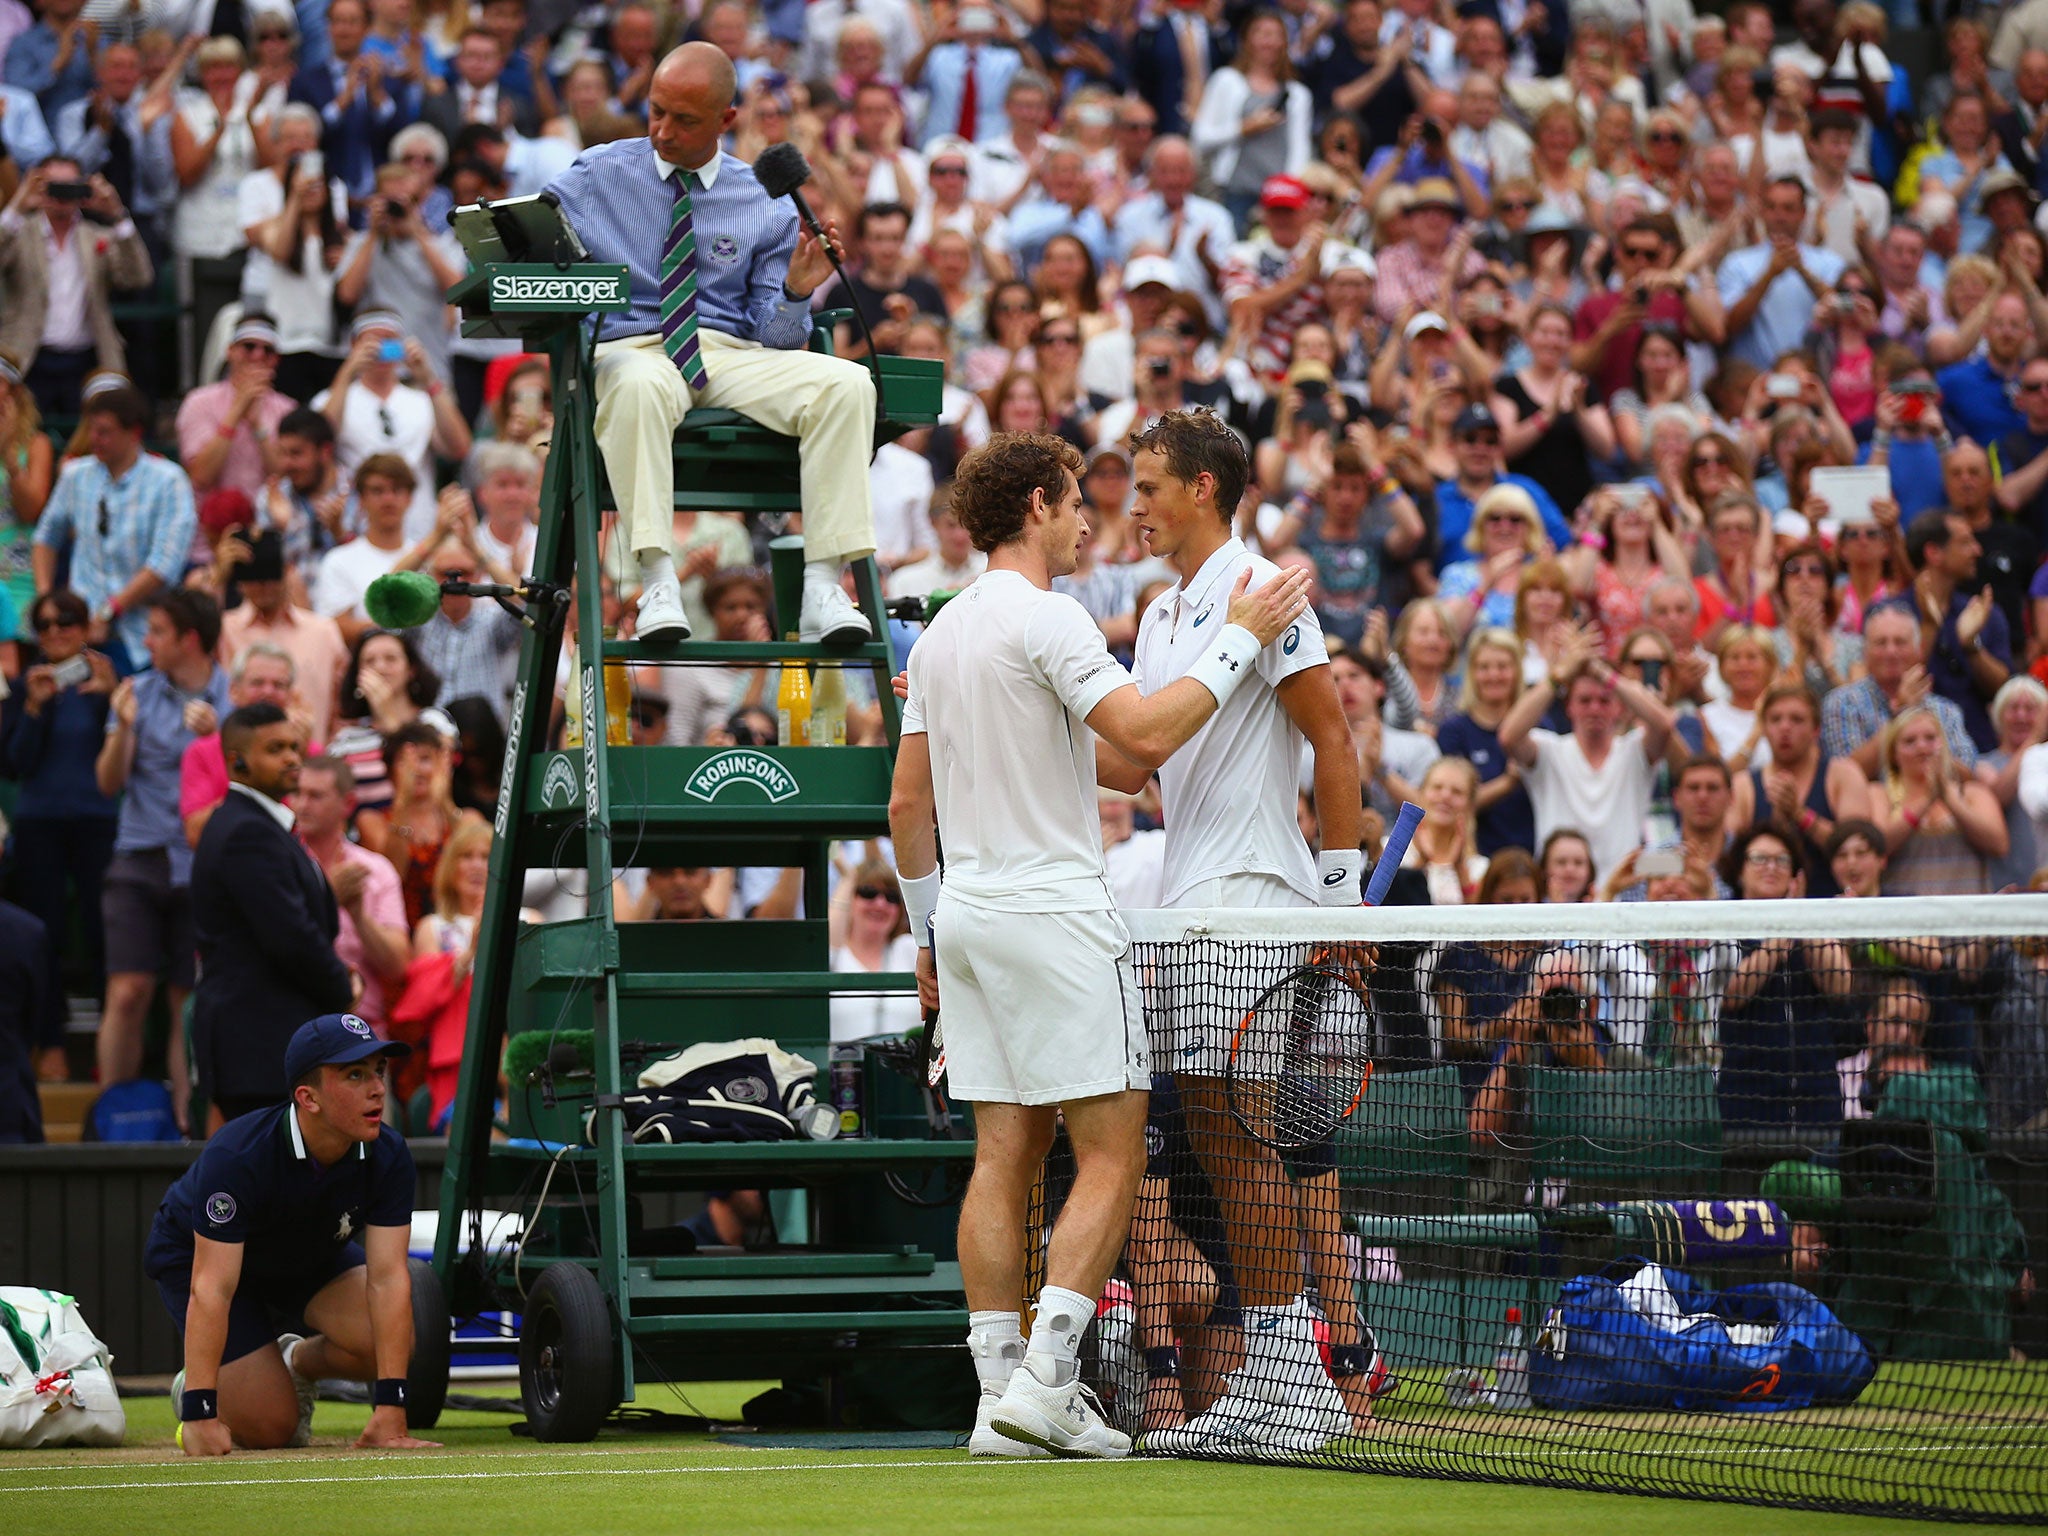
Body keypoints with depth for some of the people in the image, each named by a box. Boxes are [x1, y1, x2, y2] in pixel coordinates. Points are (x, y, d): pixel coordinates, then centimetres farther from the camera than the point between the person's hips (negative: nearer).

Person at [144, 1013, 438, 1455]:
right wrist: (200, 1416, -47)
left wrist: (390, 1409, -38)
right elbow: (212, 1289, -41)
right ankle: (191, 1389, 18)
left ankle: (299, 1363, 10)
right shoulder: (236, 1158, -37)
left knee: (390, 1342, -23)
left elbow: (387, 1277, -29)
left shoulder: (387, 1156, -25)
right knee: (269, 1427, -15)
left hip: (311, 1254, 5)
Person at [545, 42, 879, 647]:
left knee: (846, 383, -26)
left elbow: (777, 338, 9)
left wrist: (795, 293, -12)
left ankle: (823, 587, -30)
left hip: (734, 356, 2)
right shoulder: (598, 174, 10)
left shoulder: (764, 204, 12)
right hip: (630, 350, -2)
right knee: (639, 387, -41)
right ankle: (658, 585, -43)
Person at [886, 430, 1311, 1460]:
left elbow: (908, 804, 17)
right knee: (1112, 1156, -4)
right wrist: (1239, 642, -13)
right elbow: (1145, 737, -22)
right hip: (1052, 914, -8)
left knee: (1005, 1158, 7)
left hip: (968, 912, 8)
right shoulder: (1045, 618, -12)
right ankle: (1043, 1386, -13)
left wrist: (927, 930, 25)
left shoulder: (940, 633, 14)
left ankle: (1000, 1395, 4)